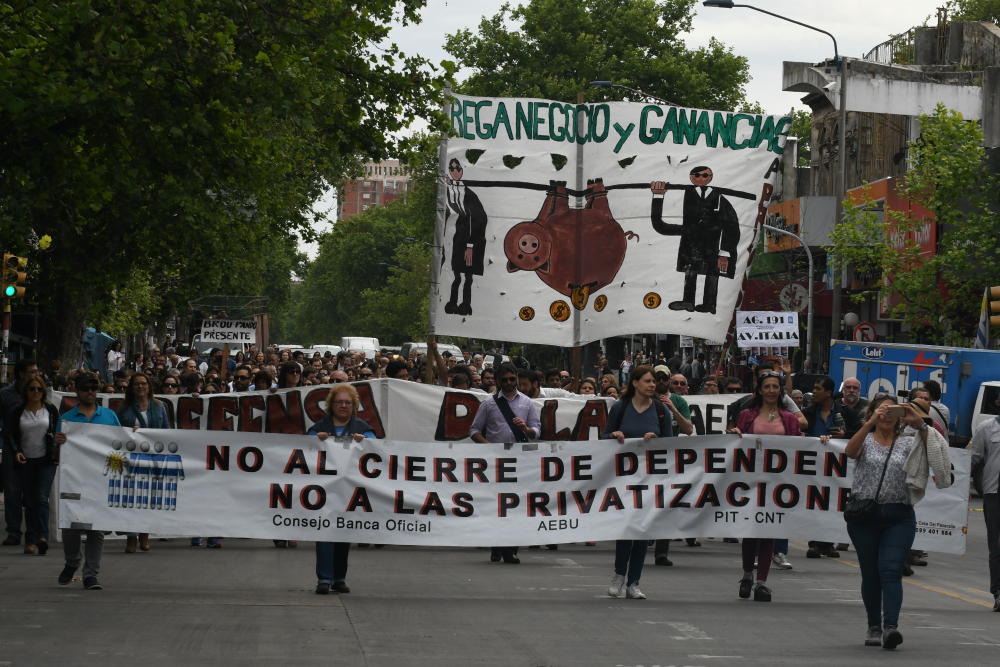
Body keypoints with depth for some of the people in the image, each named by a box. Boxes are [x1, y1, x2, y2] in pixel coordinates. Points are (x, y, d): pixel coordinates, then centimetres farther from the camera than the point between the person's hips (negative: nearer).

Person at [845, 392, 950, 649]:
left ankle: (891, 627, -24)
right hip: (865, 515, 0)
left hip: (899, 517, 0)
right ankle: (874, 626, 21)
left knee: (891, 570, -14)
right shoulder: (865, 441, 9)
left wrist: (920, 424, -16)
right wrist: (871, 423, -26)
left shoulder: (908, 443, 12)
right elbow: (850, 451, -14)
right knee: (870, 573, 7)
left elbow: (933, 451, -5)